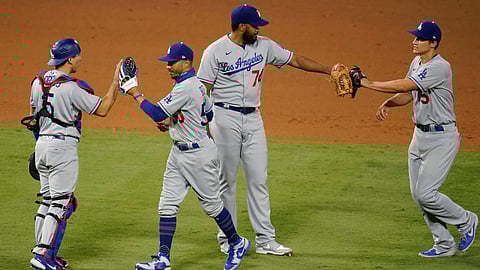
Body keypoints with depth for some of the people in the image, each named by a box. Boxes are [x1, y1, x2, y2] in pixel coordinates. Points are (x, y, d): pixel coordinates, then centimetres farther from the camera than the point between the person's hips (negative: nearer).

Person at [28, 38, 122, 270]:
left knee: (48, 200, 14)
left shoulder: (39, 81, 8)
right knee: (61, 203, -5)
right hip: (63, 146, -8)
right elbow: (102, 109, -13)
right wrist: (116, 82, -7)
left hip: (42, 145, 8)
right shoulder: (70, 88, -16)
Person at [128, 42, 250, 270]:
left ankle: (237, 244, 25)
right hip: (179, 153, 10)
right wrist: (174, 122, 14)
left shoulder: (185, 88, -23)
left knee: (211, 204, 5)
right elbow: (208, 114, 19)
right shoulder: (196, 85, 8)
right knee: (167, 205, 4)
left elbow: (157, 114, -25)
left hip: (198, 155, -10)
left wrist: (136, 93, -16)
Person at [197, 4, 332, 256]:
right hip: (225, 118, -4)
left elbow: (295, 60, 10)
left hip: (253, 119, 5)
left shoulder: (264, 46, 5)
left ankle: (265, 240, 4)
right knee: (226, 179, 1)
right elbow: (202, 91, -8)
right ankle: (227, 239, 12)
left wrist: (329, 71, 4)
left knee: (259, 179, 2)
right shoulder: (215, 51, -8)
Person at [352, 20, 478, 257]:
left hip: (442, 138, -9)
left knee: (425, 193, -13)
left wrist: (368, 84, -26)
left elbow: (404, 86, -30)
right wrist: (386, 104, -6)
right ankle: (444, 245, 18)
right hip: (420, 135, 9)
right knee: (418, 195, 7)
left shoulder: (439, 68, -23)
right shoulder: (417, 63, 7)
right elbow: (408, 95, 15)